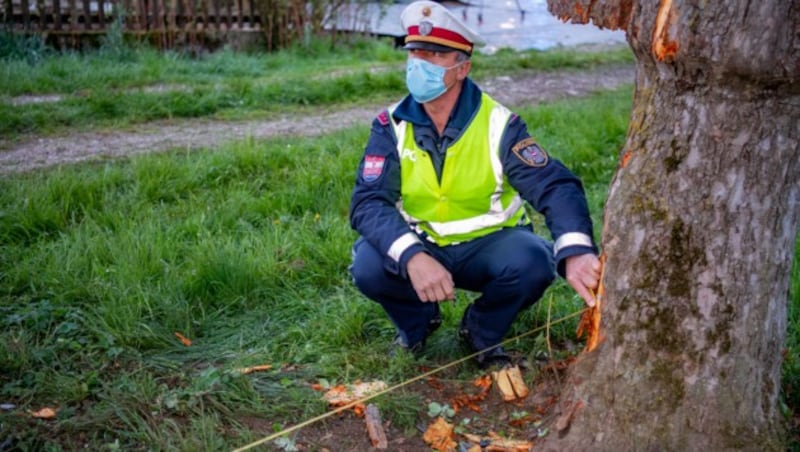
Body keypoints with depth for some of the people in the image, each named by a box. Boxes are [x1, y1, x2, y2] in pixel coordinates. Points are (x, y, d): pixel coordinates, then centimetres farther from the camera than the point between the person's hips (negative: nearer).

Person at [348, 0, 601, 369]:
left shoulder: (498, 123, -17)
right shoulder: (392, 125, -13)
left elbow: (555, 186, -26)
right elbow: (368, 202, -23)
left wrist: (576, 252, -48)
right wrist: (412, 256, -43)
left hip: (487, 244, 0)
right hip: (420, 244, 1)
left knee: (533, 261, -31)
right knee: (368, 266, -28)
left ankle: (482, 331, 2)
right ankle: (417, 321, 7)